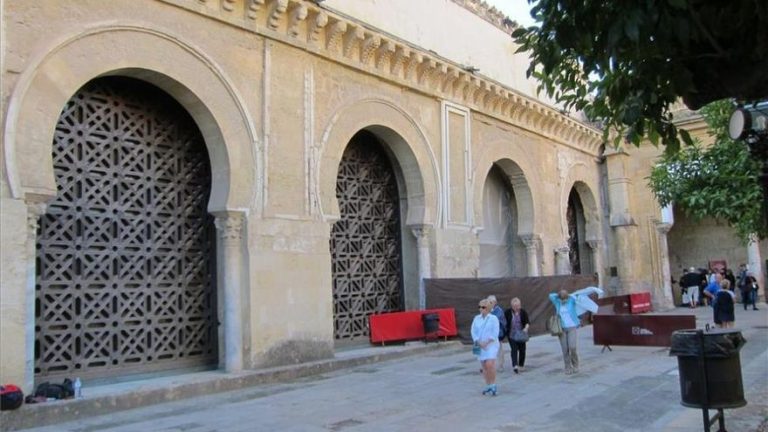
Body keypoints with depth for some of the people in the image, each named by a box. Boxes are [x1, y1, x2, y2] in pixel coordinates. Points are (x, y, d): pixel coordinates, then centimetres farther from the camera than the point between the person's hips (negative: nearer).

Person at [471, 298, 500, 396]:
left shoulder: (493, 318, -5)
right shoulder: (476, 319, 7)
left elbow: (495, 333, -11)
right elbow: (473, 332, 3)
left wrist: (486, 342, -18)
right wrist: (479, 343, -11)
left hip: (491, 344, -4)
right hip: (480, 346, 4)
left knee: (490, 364, -18)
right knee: (484, 366, 7)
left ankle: (493, 385, -4)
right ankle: (488, 386, 17)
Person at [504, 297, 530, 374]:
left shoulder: (523, 312, -3)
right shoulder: (507, 312, -5)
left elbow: (527, 322, -1)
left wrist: (526, 328, -20)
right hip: (512, 335, -2)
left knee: (522, 349, 8)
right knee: (514, 349, -13)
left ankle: (521, 365, 25)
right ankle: (515, 365, -19)